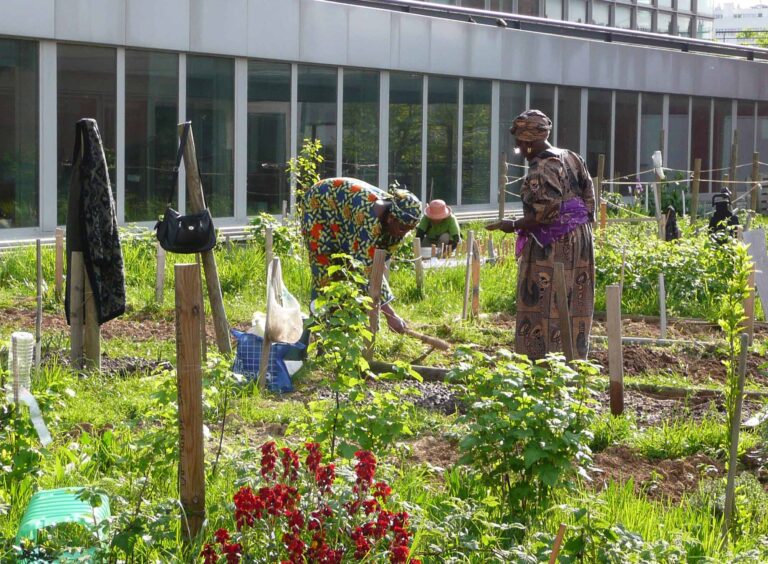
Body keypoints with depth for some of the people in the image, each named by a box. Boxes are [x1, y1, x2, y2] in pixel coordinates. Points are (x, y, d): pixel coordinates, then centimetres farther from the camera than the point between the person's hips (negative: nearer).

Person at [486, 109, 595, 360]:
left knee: (545, 305, -2)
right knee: (573, 305, 11)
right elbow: (589, 197, 12)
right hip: (580, 240, 9)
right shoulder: (572, 158, 9)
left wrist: (515, 226, -11)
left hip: (553, 245, -8)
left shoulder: (540, 170, -17)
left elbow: (546, 211, -22)